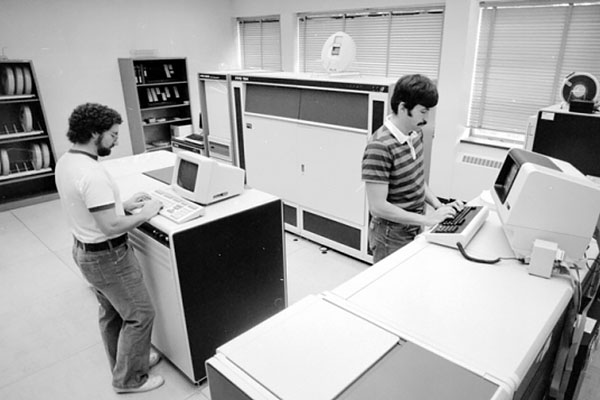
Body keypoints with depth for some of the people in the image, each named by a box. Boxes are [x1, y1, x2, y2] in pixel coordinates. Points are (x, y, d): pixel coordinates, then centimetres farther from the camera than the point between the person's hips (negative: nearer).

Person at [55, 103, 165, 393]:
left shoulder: (65, 162, 2)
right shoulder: (92, 172, -30)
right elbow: (111, 226, -30)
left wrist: (123, 204, 8)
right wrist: (145, 214, -15)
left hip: (85, 249, 10)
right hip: (108, 256, -10)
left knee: (111, 312, 24)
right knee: (140, 314, 7)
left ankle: (123, 363, 43)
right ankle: (129, 379, 24)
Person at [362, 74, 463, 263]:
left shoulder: (416, 134, 0)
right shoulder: (380, 147, -26)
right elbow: (378, 207, -26)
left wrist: (438, 206, -1)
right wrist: (427, 219, -22)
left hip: (415, 231, 8)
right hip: (391, 238, -8)